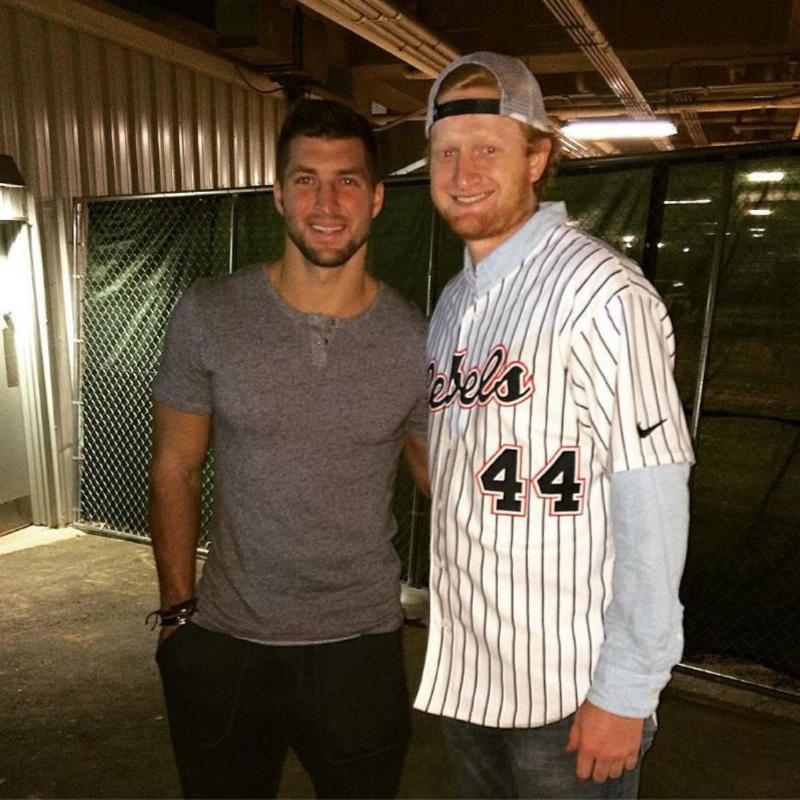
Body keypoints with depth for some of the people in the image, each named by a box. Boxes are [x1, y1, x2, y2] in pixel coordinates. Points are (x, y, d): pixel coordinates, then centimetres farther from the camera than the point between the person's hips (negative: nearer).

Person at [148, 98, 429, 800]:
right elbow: (175, 470, -1)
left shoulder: (416, 343, -9)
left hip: (360, 646, 0)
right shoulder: (208, 316, -9)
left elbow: (446, 479, 4)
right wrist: (179, 612, -1)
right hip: (225, 644, 1)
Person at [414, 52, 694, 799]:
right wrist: (448, 642, 10)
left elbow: (651, 507, -18)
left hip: (571, 689, -6)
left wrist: (626, 690, -14)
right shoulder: (453, 302, 6)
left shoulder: (600, 293, -17)